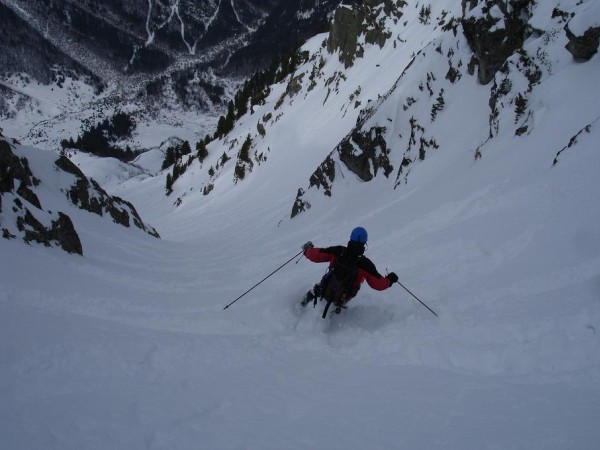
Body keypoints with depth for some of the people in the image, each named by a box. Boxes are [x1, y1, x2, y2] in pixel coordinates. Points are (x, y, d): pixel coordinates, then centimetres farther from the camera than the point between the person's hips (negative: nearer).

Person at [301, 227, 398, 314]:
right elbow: (378, 284, -19)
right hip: (342, 299, -1)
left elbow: (315, 256, -14)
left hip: (325, 292, 1)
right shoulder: (365, 264, -26)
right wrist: (390, 279, 1)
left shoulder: (338, 251, -23)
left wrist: (308, 249, 8)